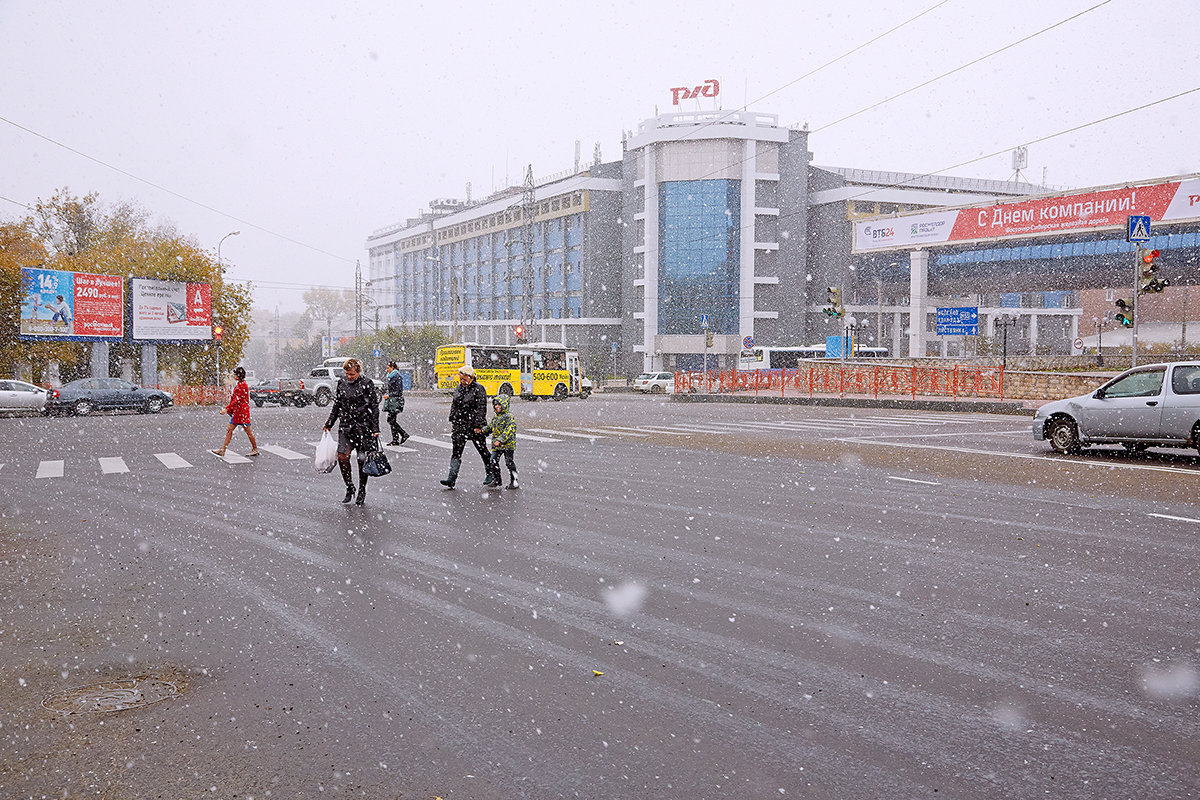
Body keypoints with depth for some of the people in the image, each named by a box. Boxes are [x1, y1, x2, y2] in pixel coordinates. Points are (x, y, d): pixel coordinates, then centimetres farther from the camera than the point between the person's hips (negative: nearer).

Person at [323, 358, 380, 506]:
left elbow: (374, 407, -4)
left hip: (363, 426, -4)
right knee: (342, 456, -9)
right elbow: (337, 404, 19)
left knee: (362, 460, 0)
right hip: (345, 425, 4)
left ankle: (362, 492, 16)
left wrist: (375, 429, -8)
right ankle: (349, 488, 10)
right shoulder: (341, 383, 8)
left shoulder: (366, 384, -6)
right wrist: (329, 423, 17)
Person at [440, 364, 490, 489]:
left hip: (474, 426, -6)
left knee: (483, 450, 9)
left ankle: (490, 474, 27)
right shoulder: (459, 388, 11)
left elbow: (482, 409, -13)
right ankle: (452, 479, -8)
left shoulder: (479, 389, -10)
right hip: (460, 425, 6)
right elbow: (454, 405, 18)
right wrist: (452, 421, 14)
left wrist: (478, 426, -17)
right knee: (456, 452, -4)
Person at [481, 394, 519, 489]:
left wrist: (500, 440, -27)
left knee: (510, 463, -1)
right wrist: (481, 430, 7)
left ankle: (514, 481, 8)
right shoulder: (495, 418, 14)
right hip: (496, 446, 8)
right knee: (494, 462, 7)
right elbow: (489, 428, 25)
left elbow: (509, 431, -21)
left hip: (508, 445, -8)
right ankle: (496, 480, 20)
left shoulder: (509, 418, -12)